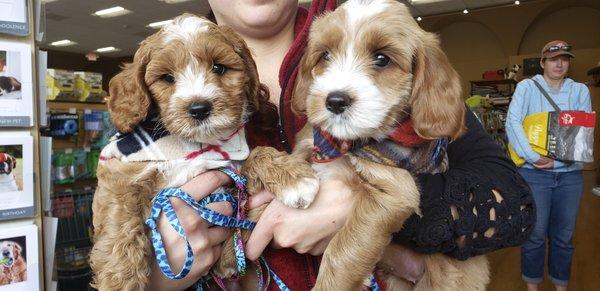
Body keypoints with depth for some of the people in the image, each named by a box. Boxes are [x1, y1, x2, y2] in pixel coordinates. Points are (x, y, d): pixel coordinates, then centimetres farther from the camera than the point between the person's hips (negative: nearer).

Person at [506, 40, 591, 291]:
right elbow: (512, 122, -9)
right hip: (533, 172, -2)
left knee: (563, 236, 11)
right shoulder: (527, 87, 2)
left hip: (569, 173, 3)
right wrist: (532, 157, -20)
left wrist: (556, 161, -14)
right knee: (535, 234, 4)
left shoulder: (580, 90, 10)